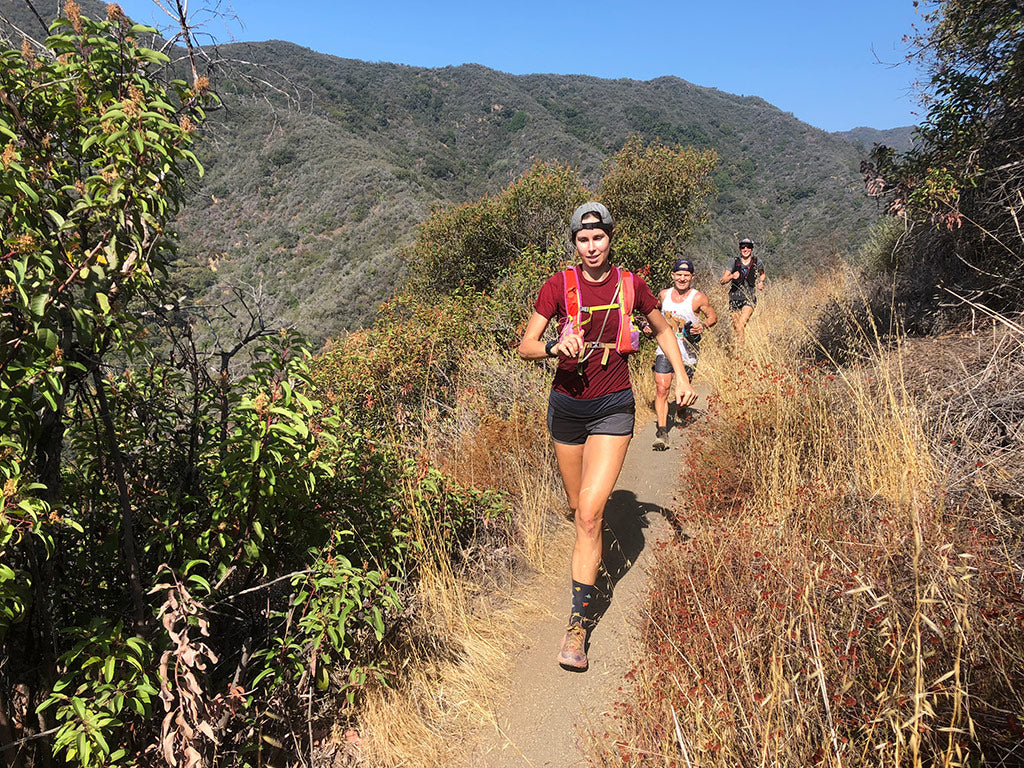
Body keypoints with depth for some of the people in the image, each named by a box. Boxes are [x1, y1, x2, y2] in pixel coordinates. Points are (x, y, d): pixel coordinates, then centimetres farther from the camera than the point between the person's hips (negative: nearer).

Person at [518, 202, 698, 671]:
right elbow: (525, 347, -7)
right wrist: (557, 345, -27)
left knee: (590, 512, -13)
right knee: (579, 510, 14)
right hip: (567, 405, 1)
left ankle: (577, 623, -4)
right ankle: (594, 560, 48)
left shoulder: (630, 285, -2)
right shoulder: (559, 285, -5)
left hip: (613, 407, -1)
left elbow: (662, 329, 15)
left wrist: (682, 377, 8)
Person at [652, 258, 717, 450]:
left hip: (687, 352, -2)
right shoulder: (664, 295, 5)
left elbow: (713, 316, 6)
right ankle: (661, 432, -10)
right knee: (662, 389, -10)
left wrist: (703, 326, -14)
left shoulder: (698, 298, -6)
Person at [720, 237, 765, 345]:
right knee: (736, 328, 7)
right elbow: (723, 281, -3)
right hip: (735, 298, 2)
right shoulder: (735, 262, 0)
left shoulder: (757, 263, 1)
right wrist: (732, 276, -22)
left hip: (749, 298, -2)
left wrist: (761, 282, 5)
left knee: (741, 324, -22)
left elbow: (762, 274, 25)